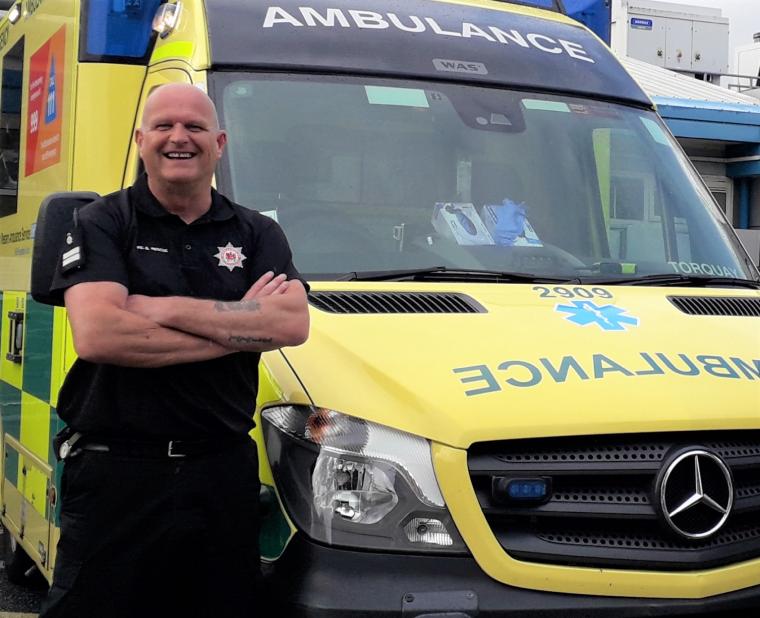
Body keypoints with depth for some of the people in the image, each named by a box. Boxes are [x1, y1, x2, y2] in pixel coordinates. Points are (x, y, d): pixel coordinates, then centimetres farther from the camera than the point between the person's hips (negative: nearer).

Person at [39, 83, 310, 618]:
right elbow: (96, 335, -17)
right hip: (116, 473, -3)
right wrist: (239, 327, -11)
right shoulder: (102, 224, 0)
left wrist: (164, 308, -13)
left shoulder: (259, 234, 11)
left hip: (226, 473, 3)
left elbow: (294, 323, -7)